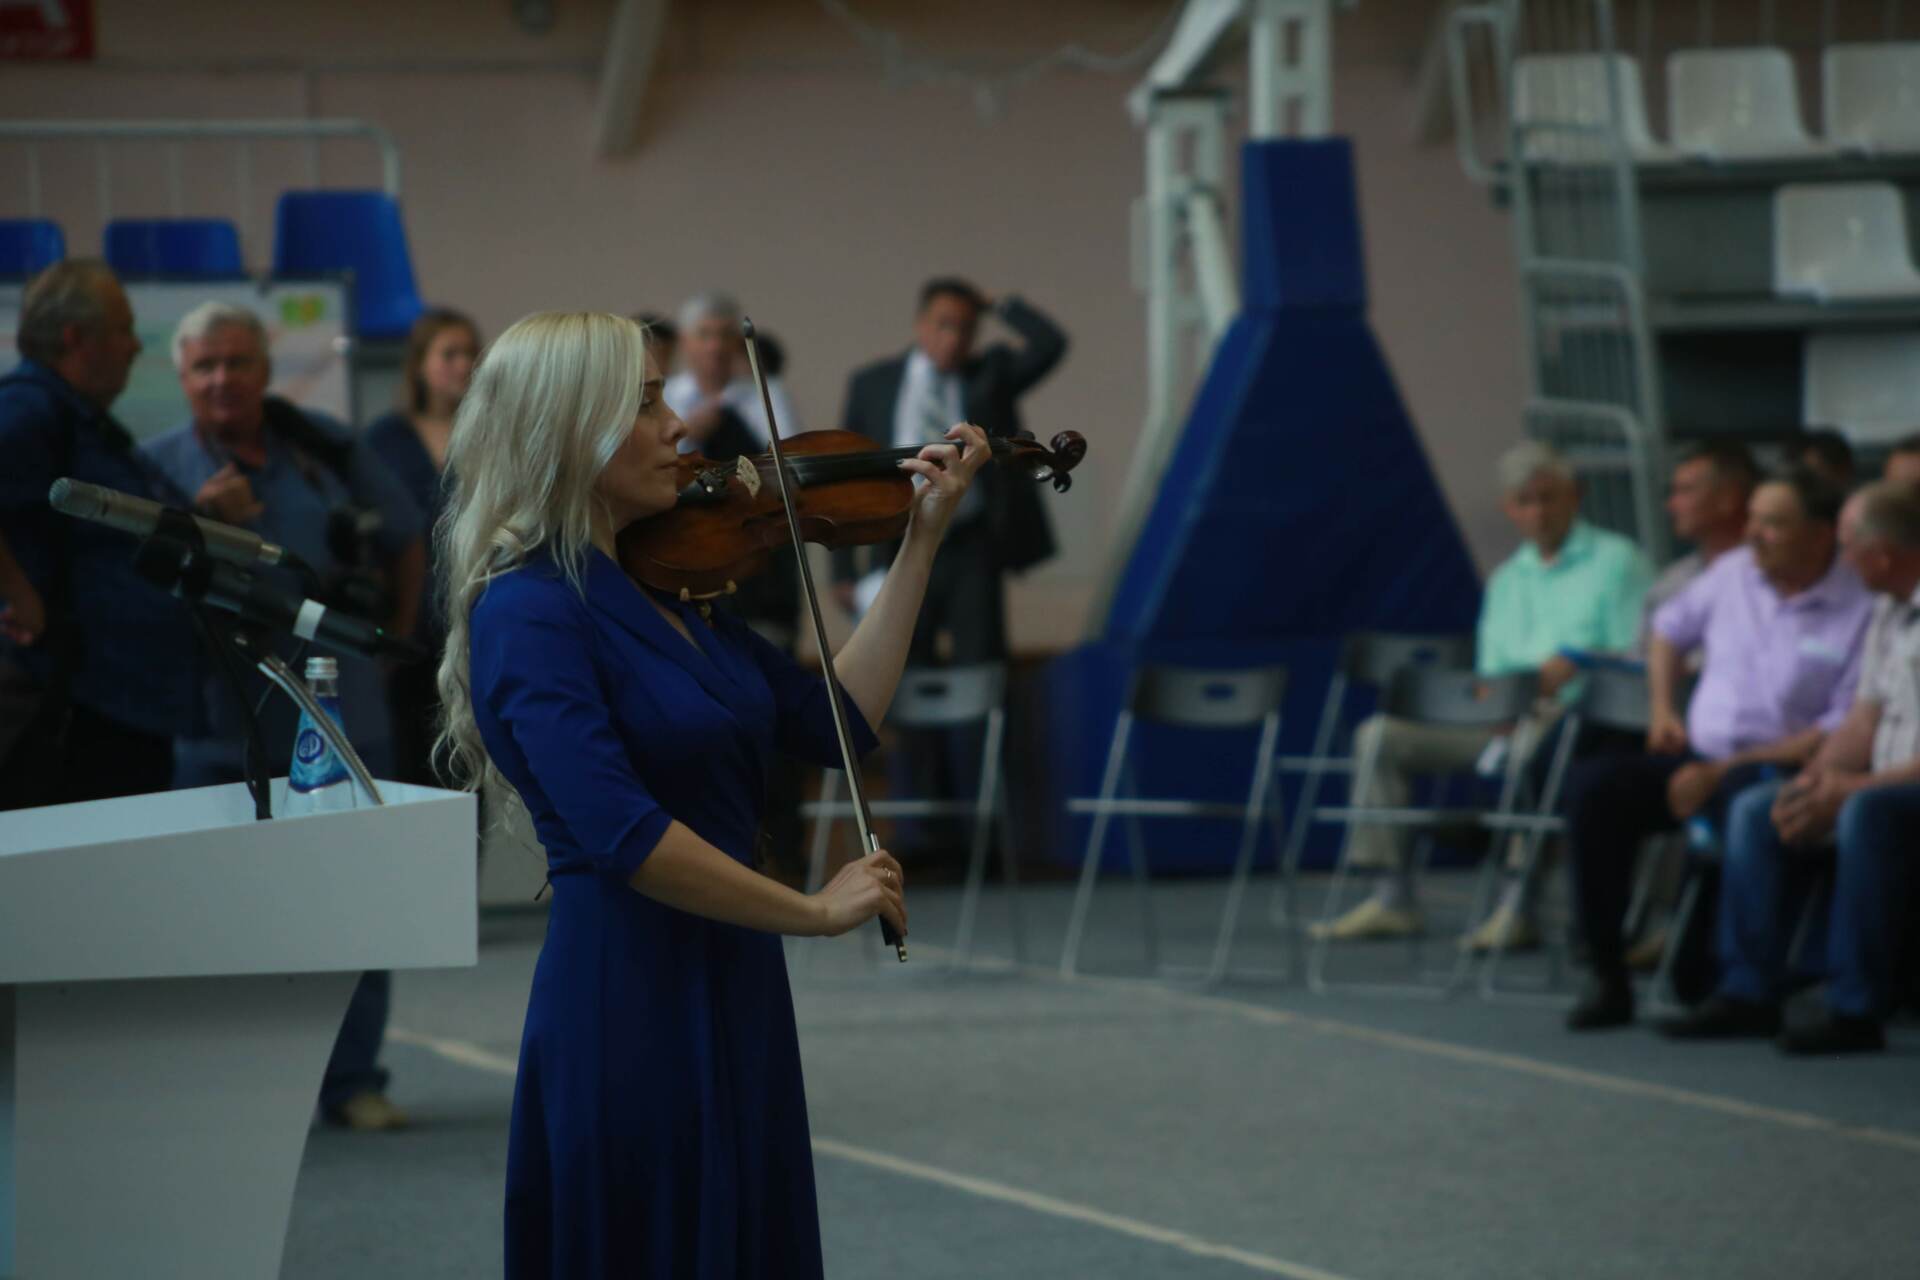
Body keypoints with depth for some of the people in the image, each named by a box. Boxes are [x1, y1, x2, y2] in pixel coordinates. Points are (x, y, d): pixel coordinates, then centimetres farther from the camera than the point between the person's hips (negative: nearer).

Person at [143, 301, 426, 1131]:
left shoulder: (325, 449, 6)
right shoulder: (161, 469, 0)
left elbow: (405, 540, 18)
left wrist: (393, 633, 13)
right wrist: (200, 525, -20)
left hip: (342, 717, 2)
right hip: (220, 733, -2)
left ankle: (352, 1080, 10)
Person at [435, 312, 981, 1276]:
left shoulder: (676, 582, 10)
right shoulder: (528, 608, -16)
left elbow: (835, 724, 9)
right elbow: (622, 834, -24)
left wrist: (922, 538, 8)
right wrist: (815, 910, -16)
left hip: (732, 989, 8)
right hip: (632, 1003, -8)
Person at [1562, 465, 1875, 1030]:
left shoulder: (1863, 611, -9)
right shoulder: (1735, 573, 9)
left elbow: (1842, 733, -15)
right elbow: (1669, 629, 29)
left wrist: (1724, 771, -18)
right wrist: (1662, 707, 12)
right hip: (1701, 758, 6)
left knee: (1734, 802, -40)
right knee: (1592, 786, -20)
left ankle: (1695, 984, -24)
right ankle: (1606, 977, -19)